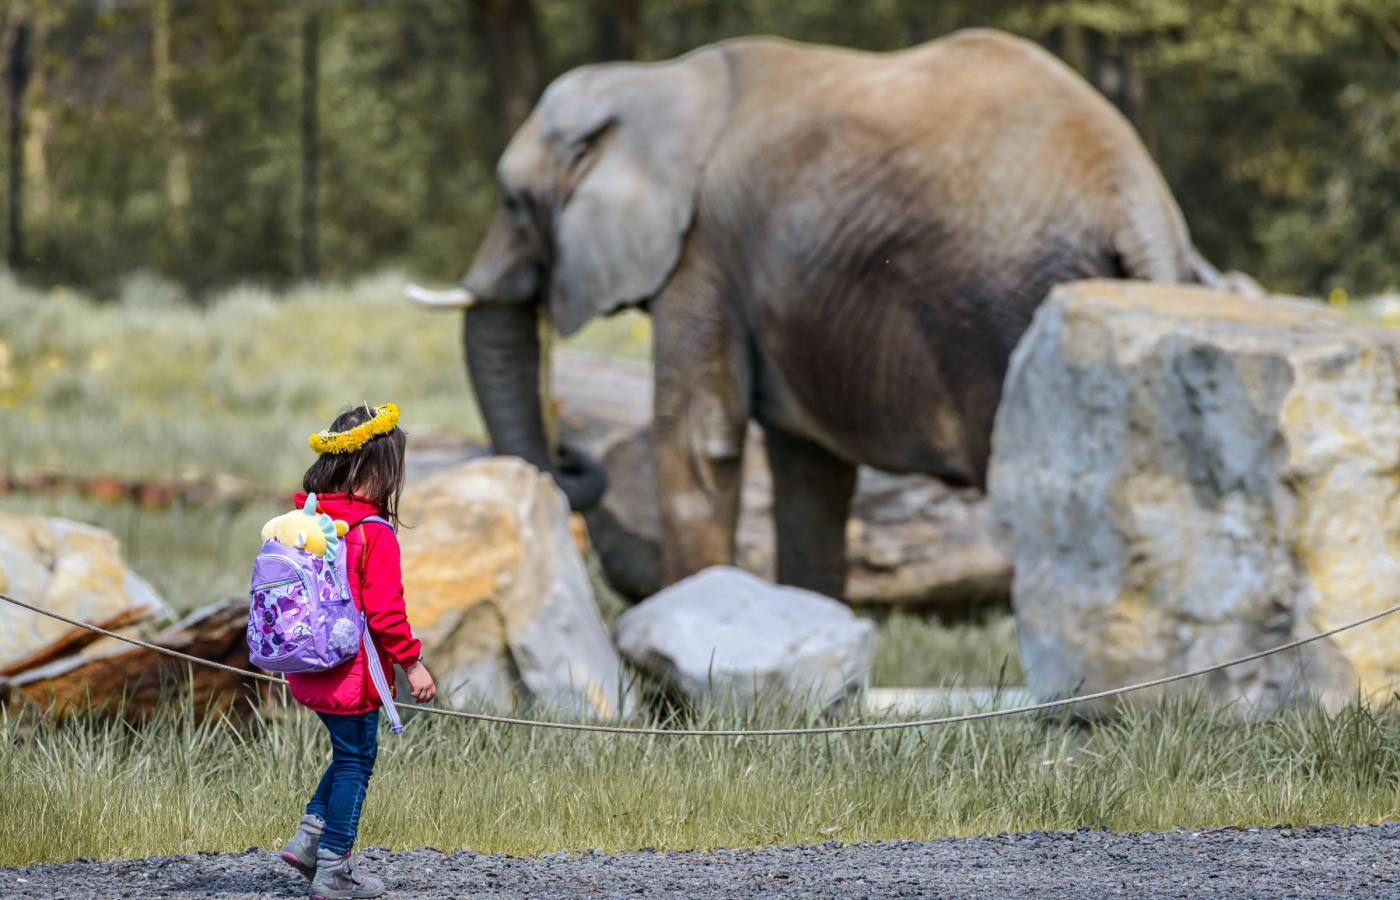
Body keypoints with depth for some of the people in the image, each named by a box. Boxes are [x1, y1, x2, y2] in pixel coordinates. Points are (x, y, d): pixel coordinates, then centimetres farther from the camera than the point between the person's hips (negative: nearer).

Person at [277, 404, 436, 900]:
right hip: (352, 672, -8)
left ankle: (309, 839, 16)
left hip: (310, 669, 8)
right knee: (355, 761, 4)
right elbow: (384, 611, -20)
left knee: (352, 753, 23)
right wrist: (412, 662, -10)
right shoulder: (375, 534, -18)